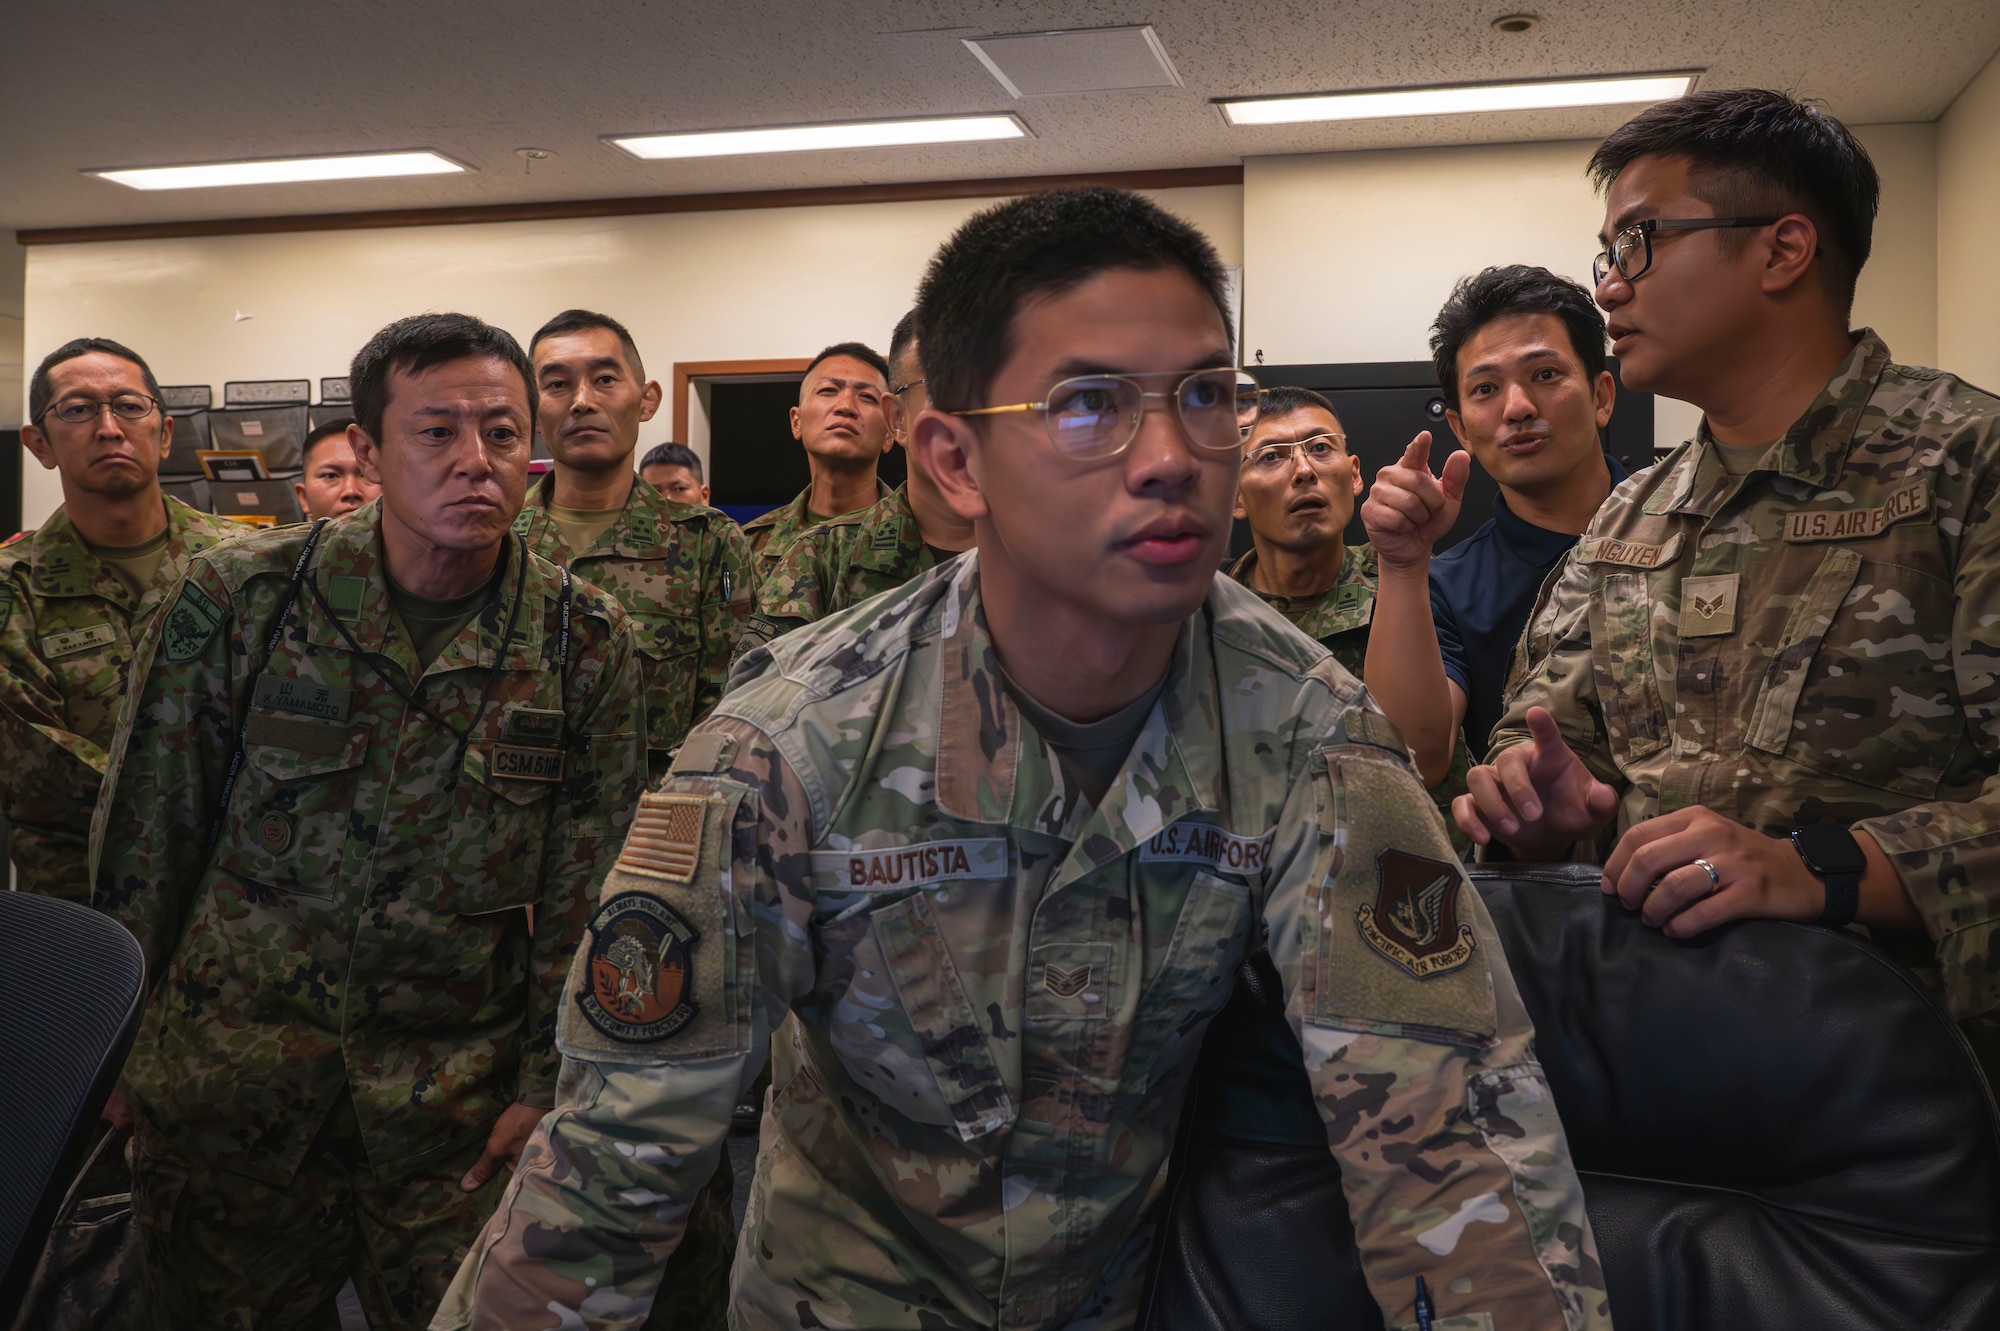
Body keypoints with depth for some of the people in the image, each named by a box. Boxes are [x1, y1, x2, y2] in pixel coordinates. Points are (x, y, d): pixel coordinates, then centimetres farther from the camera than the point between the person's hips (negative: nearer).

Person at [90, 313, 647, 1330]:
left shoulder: (585, 642, -7)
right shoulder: (237, 595, -9)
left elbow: (586, 893, -1)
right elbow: (143, 836, 0)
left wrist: (549, 1083, -1)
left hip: (457, 1109, 0)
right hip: (229, 1080, 0)